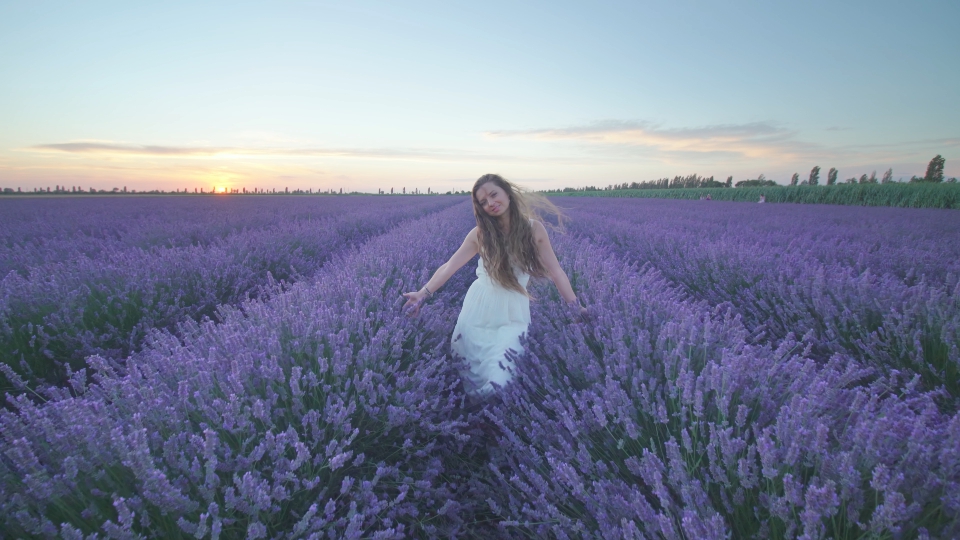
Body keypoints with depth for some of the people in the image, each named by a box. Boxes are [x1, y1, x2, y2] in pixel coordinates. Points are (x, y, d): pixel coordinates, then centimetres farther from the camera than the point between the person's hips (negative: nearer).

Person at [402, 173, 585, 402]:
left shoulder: (534, 229, -4)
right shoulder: (480, 233, -2)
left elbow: (555, 271, 0)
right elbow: (449, 267, -4)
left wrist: (576, 307, -1)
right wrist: (423, 293, -13)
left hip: (513, 313, -2)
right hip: (478, 308, 2)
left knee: (499, 377, -13)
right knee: (466, 367, 3)